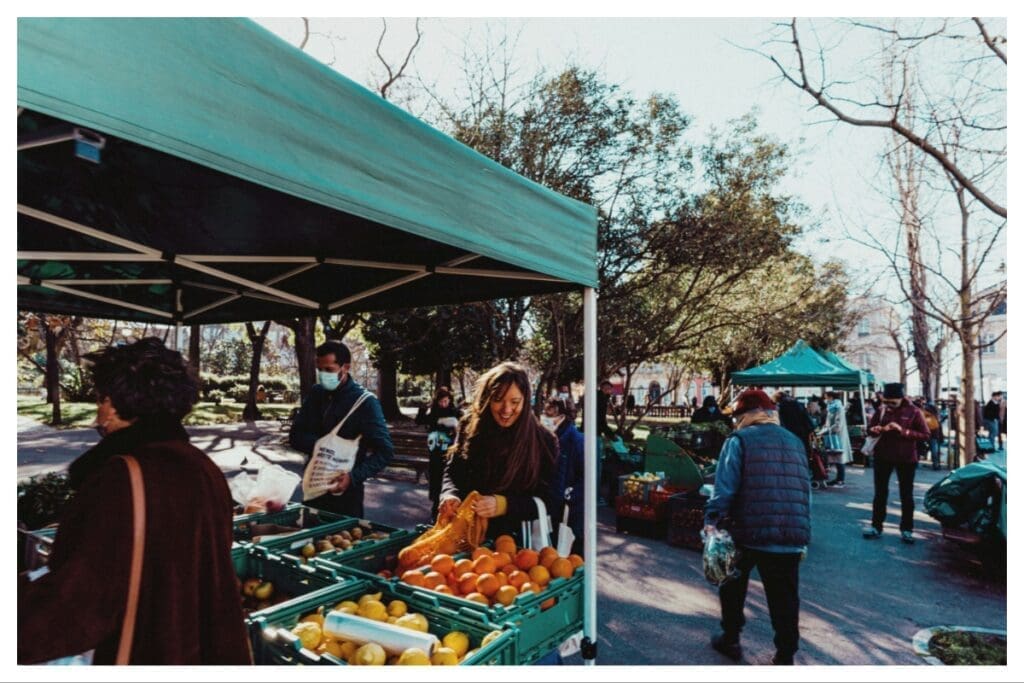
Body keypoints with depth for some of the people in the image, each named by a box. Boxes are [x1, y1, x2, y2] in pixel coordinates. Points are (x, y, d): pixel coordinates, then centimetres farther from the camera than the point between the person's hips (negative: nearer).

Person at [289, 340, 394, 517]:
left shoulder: (365, 402, -13)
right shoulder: (316, 393, 2)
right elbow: (295, 437, 2)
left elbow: (385, 451, -15)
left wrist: (354, 477, -26)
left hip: (346, 492, -5)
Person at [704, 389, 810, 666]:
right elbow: (805, 489, 18)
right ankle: (785, 655, 18)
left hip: (748, 529, -4)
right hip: (791, 535, 4)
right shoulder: (795, 441, 14)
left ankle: (730, 639, 28)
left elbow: (725, 484, -13)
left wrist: (713, 518, -9)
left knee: (733, 586, 18)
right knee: (784, 597, 12)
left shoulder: (740, 439, -3)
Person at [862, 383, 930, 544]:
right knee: (880, 492, 8)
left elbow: (925, 434, -9)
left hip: (906, 458, -2)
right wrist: (876, 430, -15)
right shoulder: (882, 410, 1)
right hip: (882, 456, 2)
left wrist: (903, 431, -22)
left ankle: (906, 529, 18)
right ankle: (876, 526, 16)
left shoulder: (913, 412, -7)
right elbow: (869, 429, 8)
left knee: (906, 495, 8)